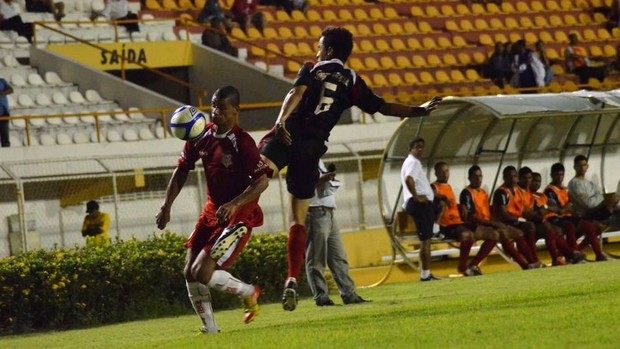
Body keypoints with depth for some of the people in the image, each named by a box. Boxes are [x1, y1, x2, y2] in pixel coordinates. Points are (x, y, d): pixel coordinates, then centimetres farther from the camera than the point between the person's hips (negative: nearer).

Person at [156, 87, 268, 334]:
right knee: (189, 273, 2)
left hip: (239, 216, -7)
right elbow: (182, 170, 12)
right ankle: (209, 329, 13)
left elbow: (262, 182, -24)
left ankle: (249, 293, 9)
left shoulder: (242, 142, -20)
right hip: (212, 209, 8)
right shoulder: (202, 136, 1)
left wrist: (234, 205, -36)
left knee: (203, 272, -17)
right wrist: (166, 206, 6)